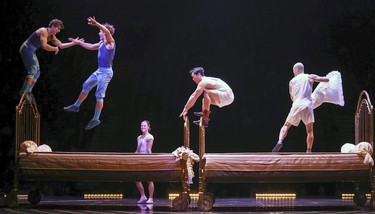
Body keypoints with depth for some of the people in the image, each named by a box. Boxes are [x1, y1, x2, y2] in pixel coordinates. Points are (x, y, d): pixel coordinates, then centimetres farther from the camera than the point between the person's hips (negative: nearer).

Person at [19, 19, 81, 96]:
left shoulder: (51, 36, 12)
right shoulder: (44, 31, -17)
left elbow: (61, 45, 11)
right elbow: (44, 46, -29)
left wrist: (73, 43, 1)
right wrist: (55, 49, -14)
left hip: (31, 51, 10)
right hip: (27, 49, -10)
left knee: (37, 73, 9)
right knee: (33, 70, -21)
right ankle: (24, 93, -25)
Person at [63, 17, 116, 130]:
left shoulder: (110, 43, -13)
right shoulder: (101, 43, 14)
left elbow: (107, 32, -33)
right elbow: (91, 47, 30)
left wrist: (97, 24, -47)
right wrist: (79, 43, 31)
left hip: (106, 72, -9)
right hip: (99, 71, 9)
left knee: (99, 95, -8)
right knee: (86, 87, 20)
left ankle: (96, 119, -4)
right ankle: (76, 106, 36)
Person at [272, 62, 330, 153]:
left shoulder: (292, 81, 16)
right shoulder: (310, 77, 10)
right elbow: (327, 79, 6)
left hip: (296, 105, 1)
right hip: (307, 105, -1)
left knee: (286, 126, 14)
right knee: (310, 130, 13)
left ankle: (280, 141, -10)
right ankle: (309, 150, 5)